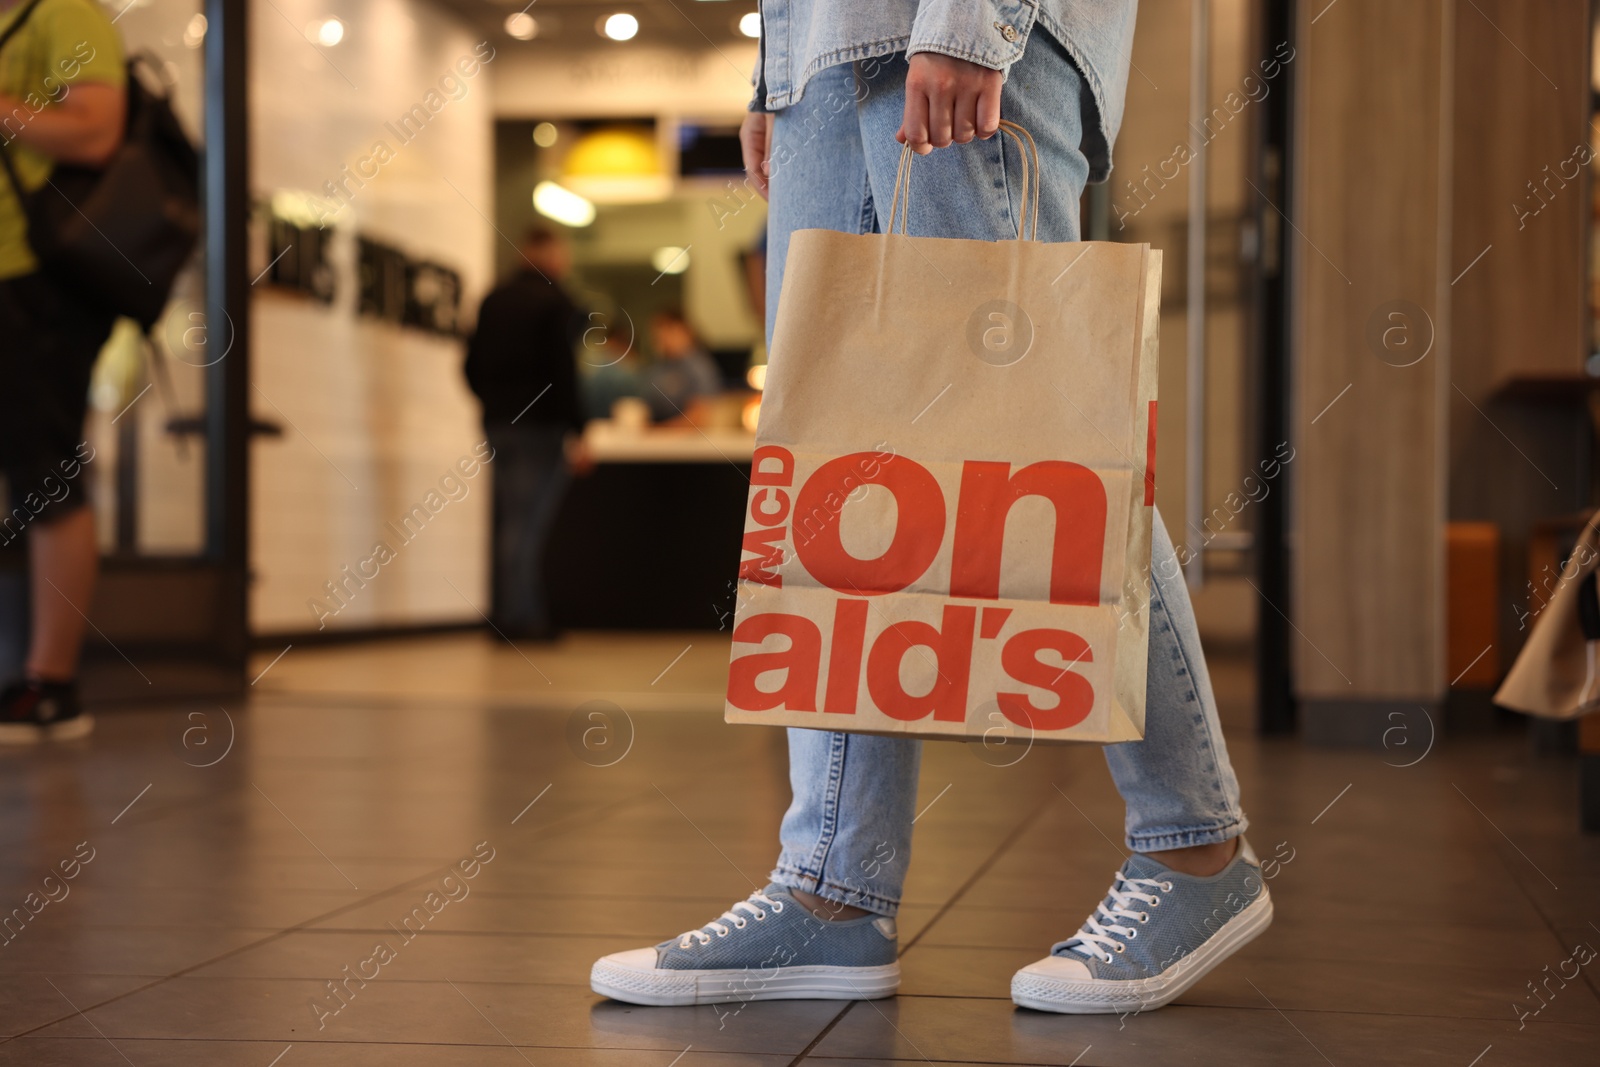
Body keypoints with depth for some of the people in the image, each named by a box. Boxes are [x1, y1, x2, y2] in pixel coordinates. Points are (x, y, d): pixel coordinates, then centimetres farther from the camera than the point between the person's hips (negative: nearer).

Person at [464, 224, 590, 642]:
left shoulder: (493, 300, 12)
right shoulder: (556, 303, -10)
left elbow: (473, 365, 14)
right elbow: (563, 372, -16)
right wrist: (576, 433, -14)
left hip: (498, 423, 7)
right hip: (541, 425, -7)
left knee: (511, 524, 12)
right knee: (527, 524, -6)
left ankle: (514, 613, 17)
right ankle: (519, 618, -6)